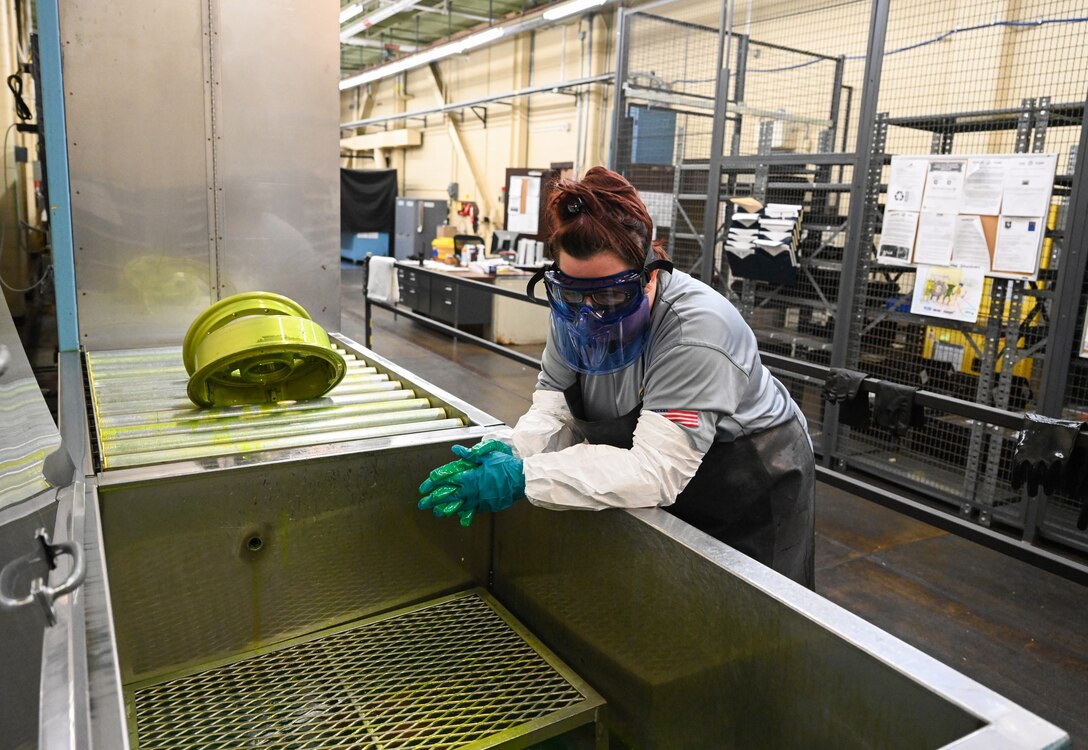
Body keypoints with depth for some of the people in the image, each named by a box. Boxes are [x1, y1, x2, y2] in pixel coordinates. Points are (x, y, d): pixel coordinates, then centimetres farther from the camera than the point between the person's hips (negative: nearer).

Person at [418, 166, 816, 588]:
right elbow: (556, 407, -9)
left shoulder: (696, 332, -36)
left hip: (751, 497, -5)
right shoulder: (573, 312, -14)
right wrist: (510, 450, -32)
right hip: (667, 500, 6)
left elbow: (657, 470, -40)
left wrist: (523, 479, -43)